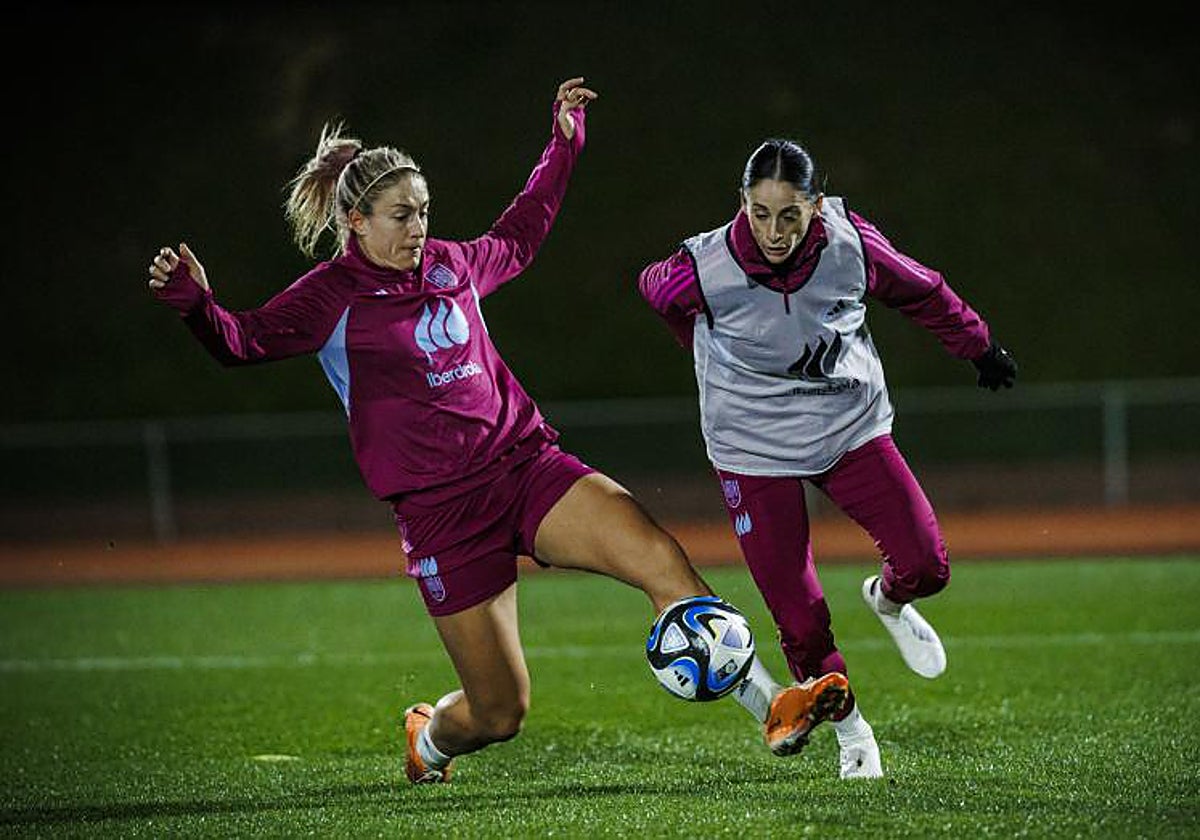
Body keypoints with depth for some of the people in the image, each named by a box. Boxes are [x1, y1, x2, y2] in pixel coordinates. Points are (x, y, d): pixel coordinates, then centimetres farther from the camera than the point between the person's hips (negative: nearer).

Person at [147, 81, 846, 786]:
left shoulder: (449, 265, 14)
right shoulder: (332, 297, -1)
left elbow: (519, 239, 34)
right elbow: (244, 342, -9)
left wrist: (563, 144, 35)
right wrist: (196, 302, -30)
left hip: (527, 461, 5)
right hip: (441, 509, -5)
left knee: (661, 557, -23)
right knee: (499, 713, -3)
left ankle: (772, 707, -25)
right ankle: (428, 737, 35)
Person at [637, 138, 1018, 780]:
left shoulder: (850, 244, -18)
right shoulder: (705, 269, -23)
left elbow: (921, 292, 3)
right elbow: (653, 287, 3)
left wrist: (979, 347, 18)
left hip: (851, 429, 2)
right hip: (755, 449, -2)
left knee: (925, 566, -7)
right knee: (800, 621, -2)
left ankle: (887, 600, 32)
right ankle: (850, 731, 24)